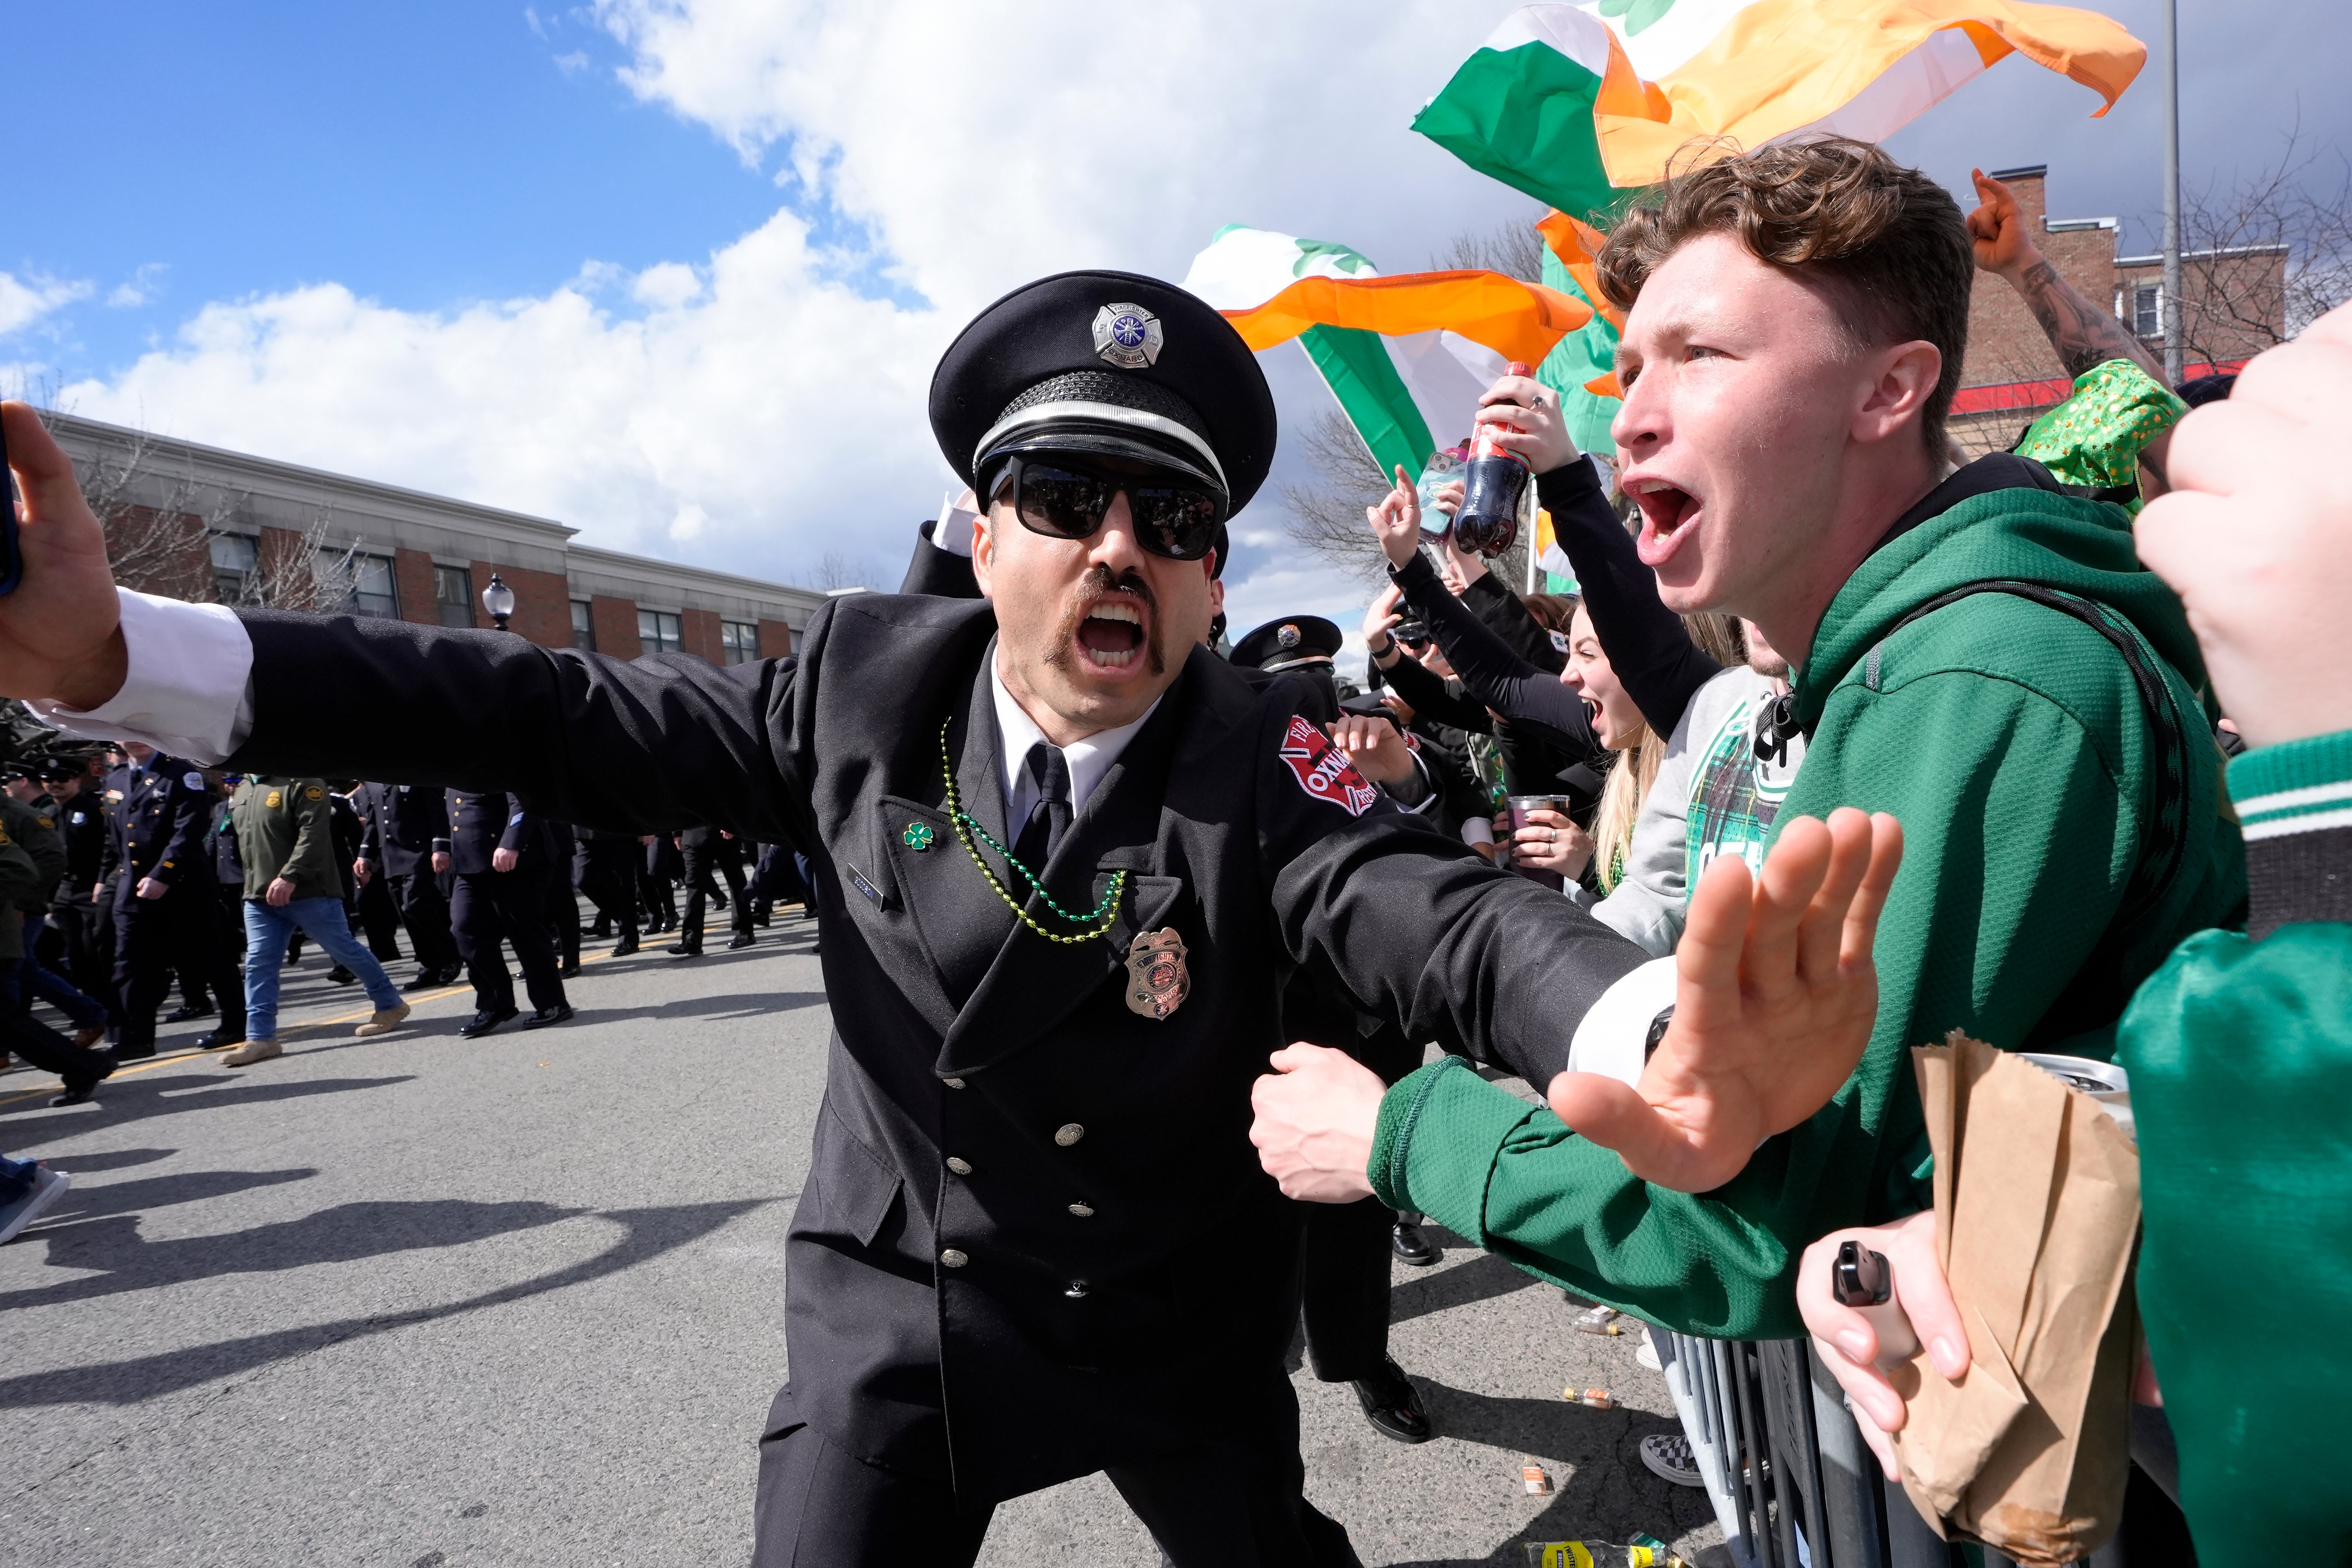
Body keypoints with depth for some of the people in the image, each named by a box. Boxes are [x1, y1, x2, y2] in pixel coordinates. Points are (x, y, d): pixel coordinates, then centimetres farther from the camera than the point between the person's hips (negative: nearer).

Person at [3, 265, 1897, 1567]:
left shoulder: (1263, 765, -22)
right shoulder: (867, 683, -13)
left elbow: (1435, 909, -39)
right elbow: (565, 717, -11)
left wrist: (1638, 1043, -63)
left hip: (1183, 1326, 0)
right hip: (893, 1307, 1)